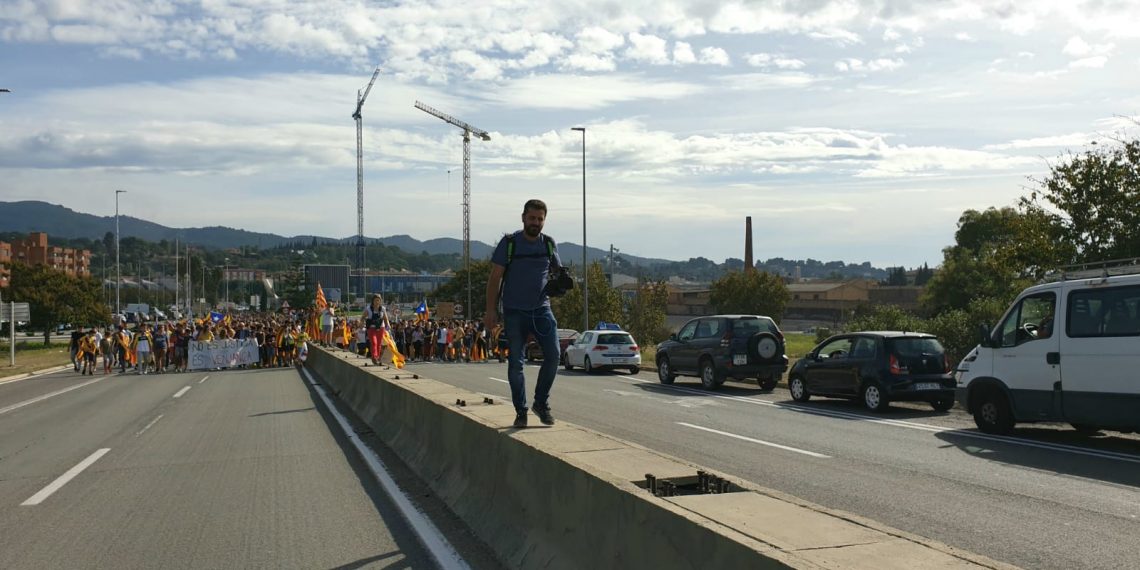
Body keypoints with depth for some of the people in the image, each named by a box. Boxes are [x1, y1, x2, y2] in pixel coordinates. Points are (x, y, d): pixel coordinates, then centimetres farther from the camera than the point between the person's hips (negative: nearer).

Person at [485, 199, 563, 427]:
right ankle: (521, 411, 13)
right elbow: (495, 277, -1)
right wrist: (491, 310, -6)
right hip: (514, 312, -2)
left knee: (553, 355, -10)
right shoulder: (509, 242, -2)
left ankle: (542, 403, 8)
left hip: (542, 309, 2)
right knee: (515, 363, 1)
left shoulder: (549, 244, 7)